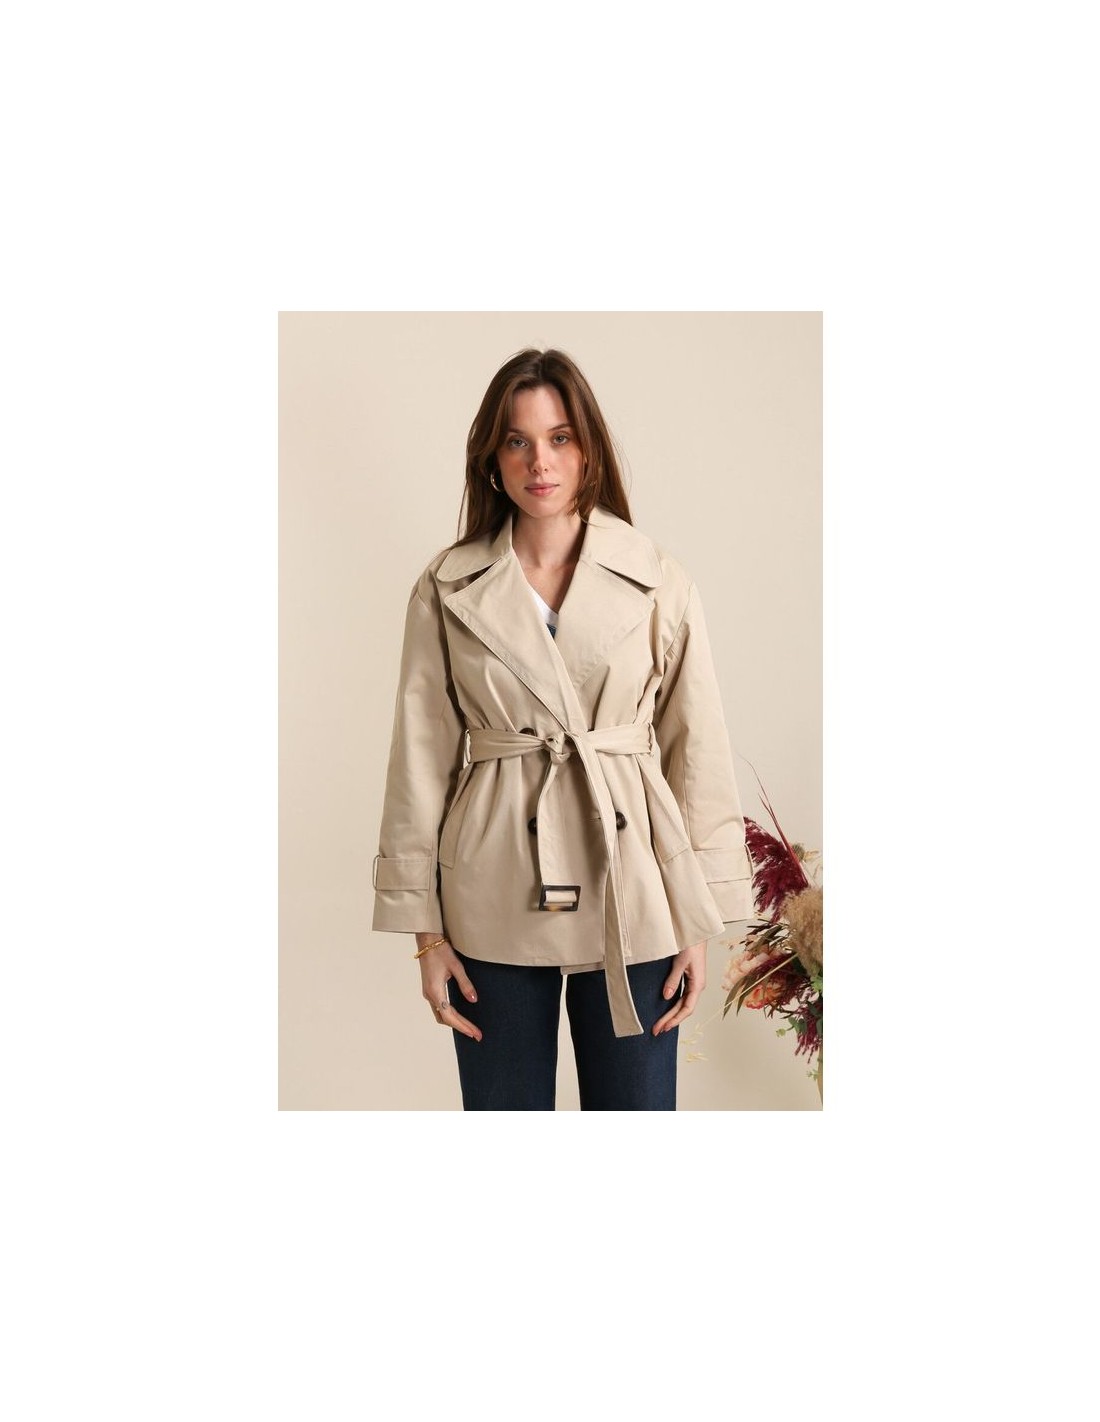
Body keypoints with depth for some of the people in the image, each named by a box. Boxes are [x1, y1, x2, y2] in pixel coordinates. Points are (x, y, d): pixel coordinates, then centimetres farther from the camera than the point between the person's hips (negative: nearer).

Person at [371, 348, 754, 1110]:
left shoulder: (658, 582, -1)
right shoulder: (447, 589, 0)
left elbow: (697, 752, 1)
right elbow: (421, 758, 2)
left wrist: (699, 924, 0)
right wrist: (426, 930, 1)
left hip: (629, 892, 0)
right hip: (494, 900, 0)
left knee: (636, 1102, 9)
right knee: (502, 1101, 11)